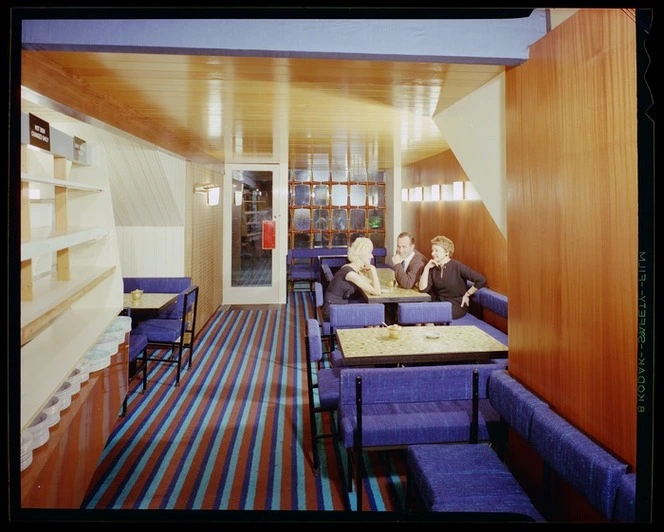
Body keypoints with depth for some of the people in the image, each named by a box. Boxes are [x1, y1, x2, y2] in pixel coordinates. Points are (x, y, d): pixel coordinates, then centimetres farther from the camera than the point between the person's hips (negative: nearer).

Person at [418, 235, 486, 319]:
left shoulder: (457, 266, -12)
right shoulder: (433, 268, 4)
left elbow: (482, 280, -16)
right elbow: (423, 288, -8)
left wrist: (467, 295, -9)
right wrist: (427, 268, -12)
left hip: (456, 305, -5)